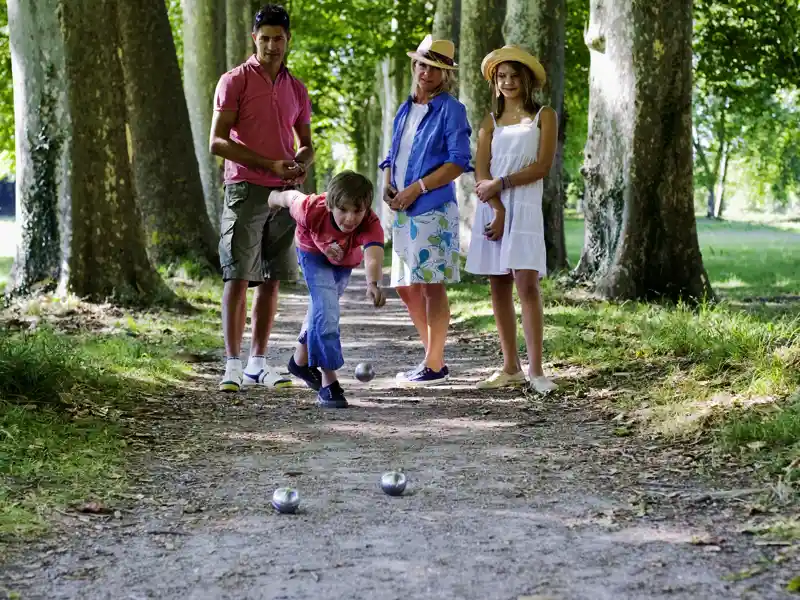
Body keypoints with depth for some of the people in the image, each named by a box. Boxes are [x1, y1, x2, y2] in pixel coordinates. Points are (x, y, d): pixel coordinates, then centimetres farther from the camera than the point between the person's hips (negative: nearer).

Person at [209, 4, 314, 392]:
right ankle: (232, 365, -4)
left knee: (271, 280, 7)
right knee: (238, 278, -7)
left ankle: (258, 363, 14)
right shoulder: (235, 81, -2)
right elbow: (217, 142, -9)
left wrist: (301, 165, -3)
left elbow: (306, 144, 22)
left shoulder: (296, 89, 14)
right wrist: (269, 164, -16)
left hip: (284, 193, 5)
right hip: (246, 190, -5)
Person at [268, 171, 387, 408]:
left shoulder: (371, 225, -44)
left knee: (323, 306, 25)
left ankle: (301, 360, 50)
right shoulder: (312, 210, -41)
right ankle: (328, 382, -19)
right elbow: (291, 197, -19)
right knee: (326, 309, -22)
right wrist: (275, 198, 4)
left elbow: (373, 256, -63)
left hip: (344, 260, 3)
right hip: (313, 252, -3)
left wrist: (373, 284, -83)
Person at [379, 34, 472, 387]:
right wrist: (388, 185, 3)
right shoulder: (404, 111, 18)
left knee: (431, 286, -7)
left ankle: (435, 366, -1)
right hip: (403, 212, 8)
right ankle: (432, 357, 20)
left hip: (433, 209, -8)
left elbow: (459, 162, -11)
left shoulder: (450, 110, -3)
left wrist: (416, 189, -16)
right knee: (406, 288, 9)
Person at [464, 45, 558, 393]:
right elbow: (481, 173, 4)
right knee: (499, 287, 2)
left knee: (526, 284, -14)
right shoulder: (490, 122, 15)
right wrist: (498, 210, -11)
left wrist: (501, 184, -10)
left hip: (525, 208, -3)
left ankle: (536, 370, -16)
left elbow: (543, 166, -4)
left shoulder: (544, 117, 8)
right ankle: (510, 368, 7)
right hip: (491, 208, 4)